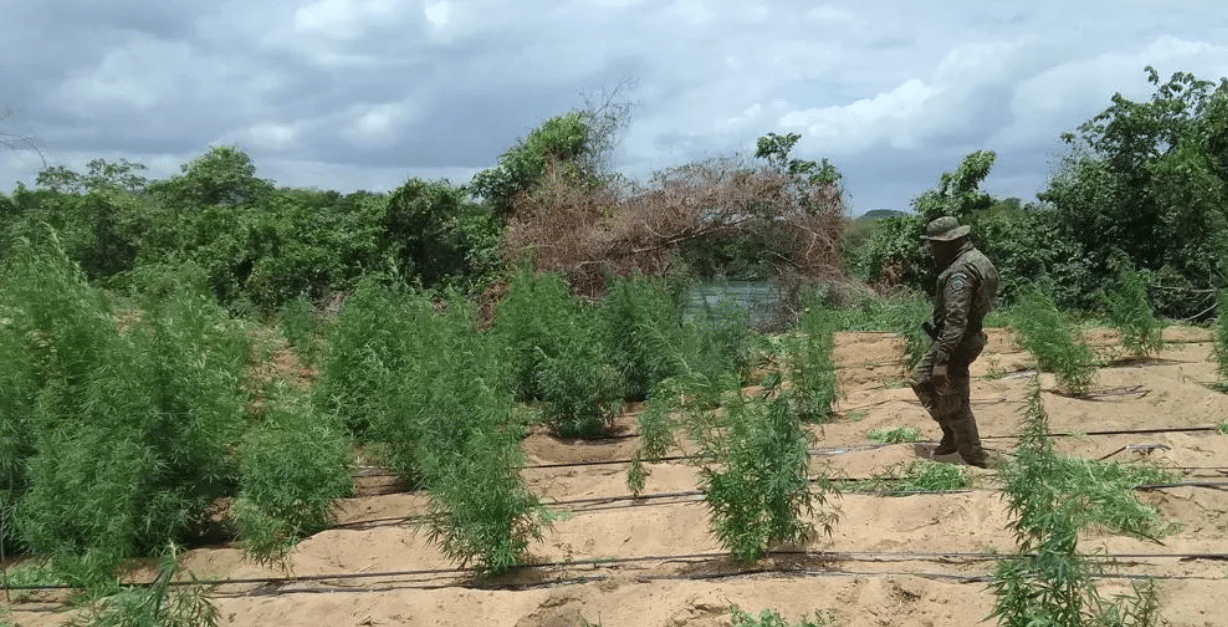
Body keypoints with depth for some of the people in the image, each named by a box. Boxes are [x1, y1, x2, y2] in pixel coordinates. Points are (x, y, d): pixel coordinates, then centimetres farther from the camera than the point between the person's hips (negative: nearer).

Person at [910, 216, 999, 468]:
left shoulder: (960, 273, -25)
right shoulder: (975, 258, 8)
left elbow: (955, 321, -30)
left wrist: (941, 361, -31)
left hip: (956, 343, -11)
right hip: (970, 337, 11)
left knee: (954, 404, 1)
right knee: (921, 379, 20)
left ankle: (975, 459, 11)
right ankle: (951, 437, 24)